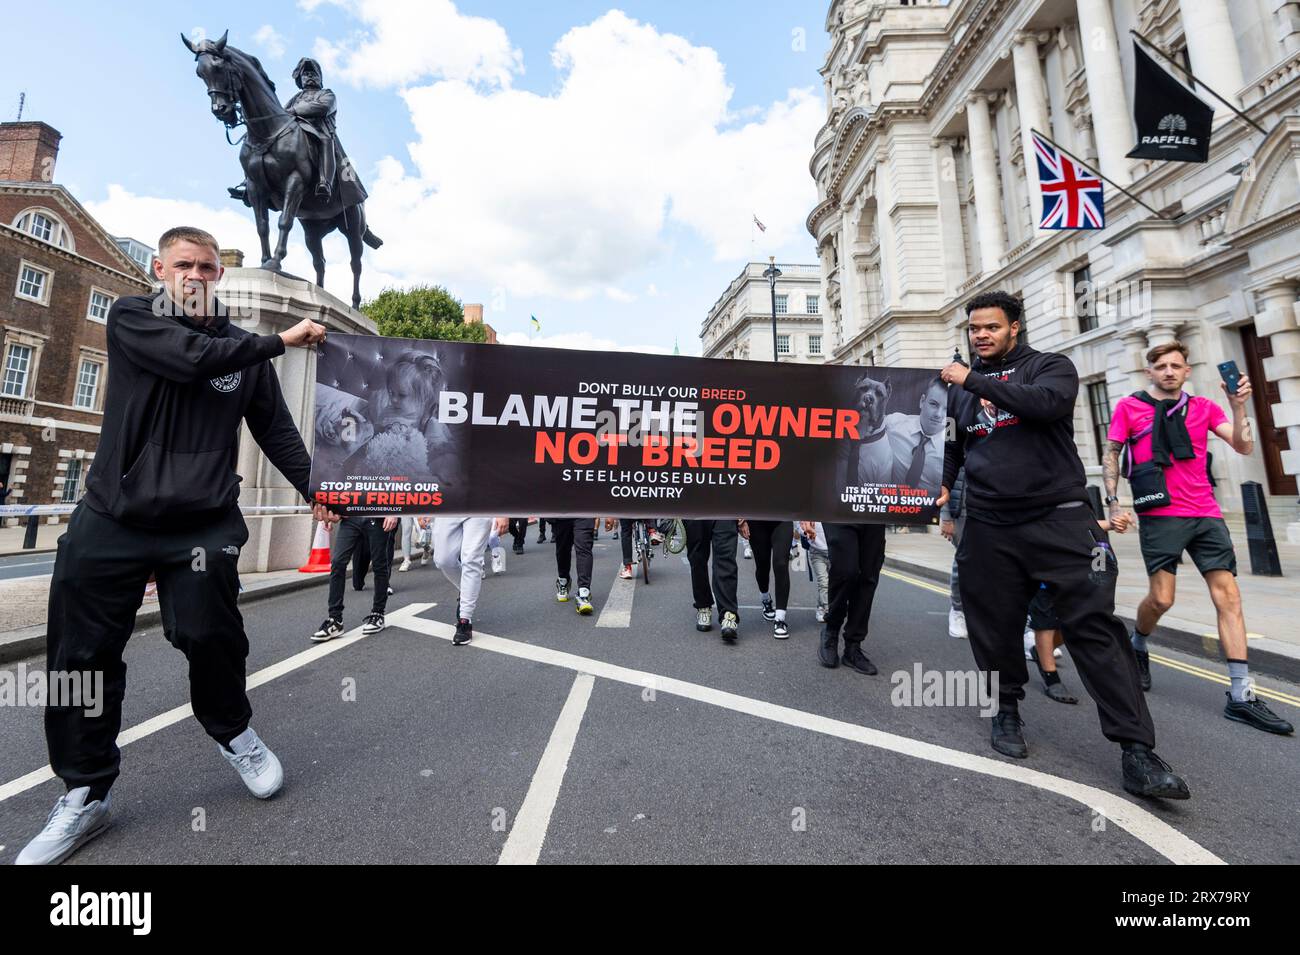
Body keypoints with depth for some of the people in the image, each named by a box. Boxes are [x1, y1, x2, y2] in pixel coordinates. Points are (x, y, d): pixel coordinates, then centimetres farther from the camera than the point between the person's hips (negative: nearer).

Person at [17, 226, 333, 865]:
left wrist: (314, 487, 2)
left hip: (204, 525, 0)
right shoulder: (130, 316, 6)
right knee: (81, 655, 5)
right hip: (110, 522, 1)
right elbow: (192, 356, -16)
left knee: (210, 634, -13)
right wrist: (281, 340, -8)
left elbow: (275, 428, 11)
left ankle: (232, 731, 17)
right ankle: (85, 795, 24)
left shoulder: (246, 349, 10)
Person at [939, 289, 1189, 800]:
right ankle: (1006, 711, 27)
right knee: (994, 628, 7)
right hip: (989, 528, 3)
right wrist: (941, 485, 3)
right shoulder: (959, 385, 15)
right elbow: (952, 446, 20)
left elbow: (1047, 402, -18)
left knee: (1094, 625, -6)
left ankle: (1136, 749, 4)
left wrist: (976, 381, -14)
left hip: (1059, 518, -2)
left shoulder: (1050, 365, 5)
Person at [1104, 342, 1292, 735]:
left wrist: (1238, 406, -7)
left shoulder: (1203, 407, 13)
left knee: (1228, 596, -1)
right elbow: (1110, 455, 2)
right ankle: (1137, 646, 22)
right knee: (1161, 598, -7)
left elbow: (1244, 446, 6)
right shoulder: (1129, 407, 3)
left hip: (1206, 515, 4)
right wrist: (1113, 501, -7)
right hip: (1159, 515, -4)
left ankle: (1241, 695, 4)